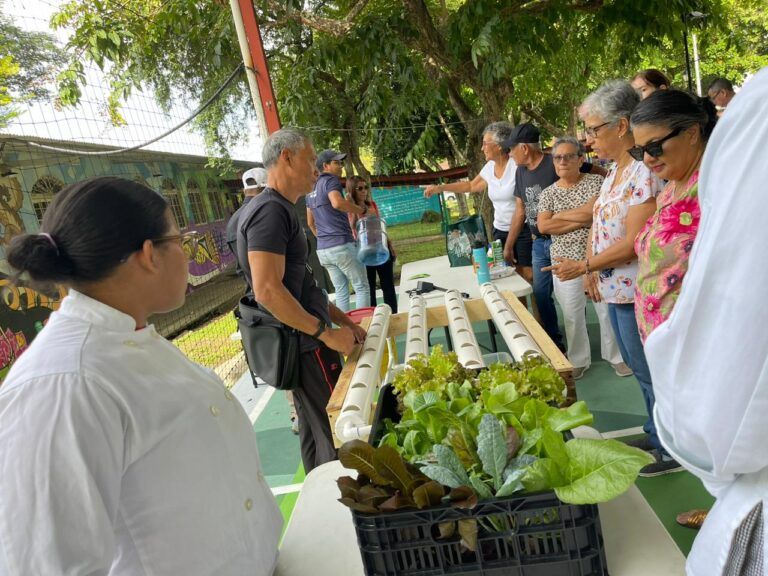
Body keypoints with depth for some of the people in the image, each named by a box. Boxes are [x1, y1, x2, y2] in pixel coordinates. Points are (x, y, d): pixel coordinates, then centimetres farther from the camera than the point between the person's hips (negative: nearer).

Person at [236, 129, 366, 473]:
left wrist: (344, 321, 16)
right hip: (306, 347, -10)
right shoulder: (271, 210, -16)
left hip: (304, 343, 10)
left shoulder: (281, 210, 17)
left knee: (313, 431, 20)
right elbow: (268, 291, -26)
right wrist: (328, 333, -19)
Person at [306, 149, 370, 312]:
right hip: (342, 245, -8)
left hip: (322, 249, 8)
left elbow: (310, 222, 24)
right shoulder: (331, 180, -6)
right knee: (362, 287, 1)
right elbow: (337, 203, -28)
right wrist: (362, 211, -18)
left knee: (341, 290, 12)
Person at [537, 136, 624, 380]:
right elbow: (543, 226, -9)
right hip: (565, 261, 2)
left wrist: (558, 218, -15)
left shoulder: (595, 181, -1)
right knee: (572, 314, 10)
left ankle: (616, 356, 26)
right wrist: (580, 220, -13)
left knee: (608, 309, 8)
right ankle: (578, 361, 25)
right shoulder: (548, 193, 5)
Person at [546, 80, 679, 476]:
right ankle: (656, 434, 39)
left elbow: (634, 242, -23)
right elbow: (599, 221, 13)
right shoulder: (614, 172, 11)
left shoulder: (644, 172, -20)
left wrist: (584, 266, -17)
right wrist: (591, 269, -1)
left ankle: (672, 450, 24)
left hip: (636, 292, -9)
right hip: (613, 289, 9)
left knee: (651, 372, 5)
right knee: (639, 367, 21)